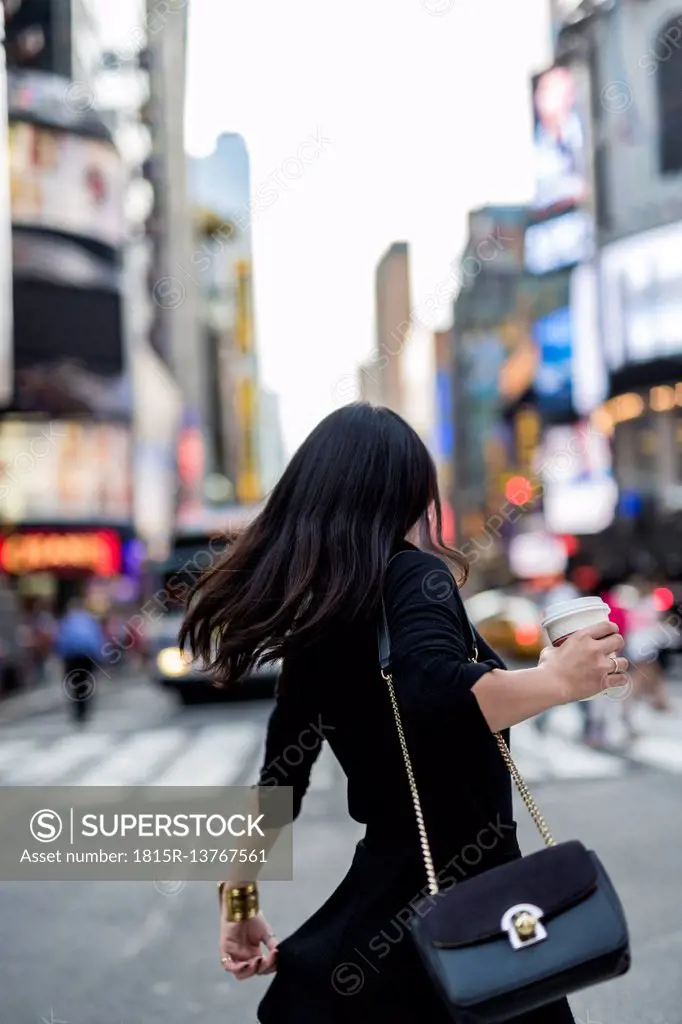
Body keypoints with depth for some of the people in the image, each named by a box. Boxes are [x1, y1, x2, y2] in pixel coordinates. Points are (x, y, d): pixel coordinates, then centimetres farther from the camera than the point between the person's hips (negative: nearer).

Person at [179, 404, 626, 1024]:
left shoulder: (313, 619, 6)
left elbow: (281, 780, 11)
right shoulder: (412, 575, -15)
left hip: (387, 897, 7)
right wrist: (559, 680, -25)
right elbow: (433, 691, -36)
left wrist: (240, 899, 17)